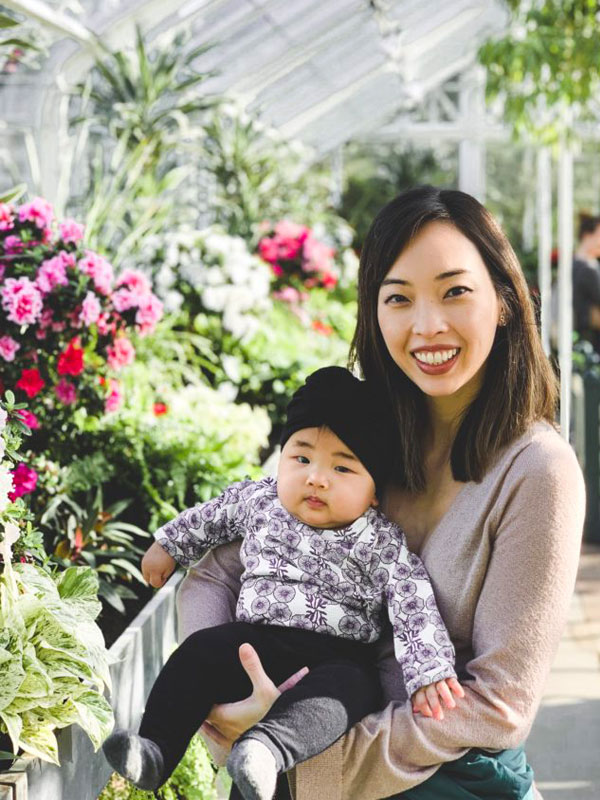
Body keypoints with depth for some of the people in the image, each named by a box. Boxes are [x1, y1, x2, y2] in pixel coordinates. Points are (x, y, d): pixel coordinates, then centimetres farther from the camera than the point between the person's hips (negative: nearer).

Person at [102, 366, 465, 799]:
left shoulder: (381, 542, -6)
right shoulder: (260, 500, 6)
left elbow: (415, 605, -11)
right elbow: (216, 514, 27)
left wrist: (430, 671, -24)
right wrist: (170, 545, 38)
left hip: (337, 657, -4)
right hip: (254, 643, 4)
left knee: (348, 686, -36)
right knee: (200, 651, -21)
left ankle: (268, 747, -60)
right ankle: (155, 752, -24)